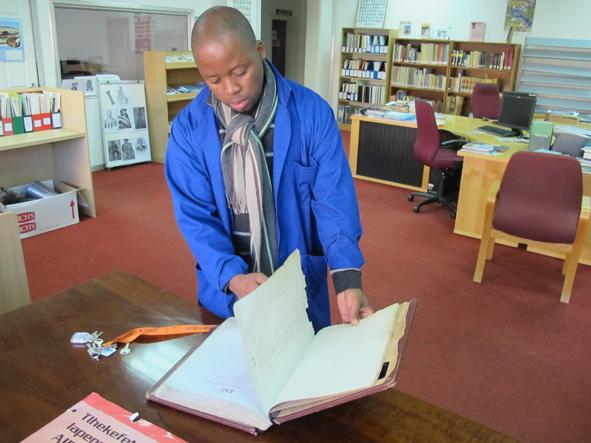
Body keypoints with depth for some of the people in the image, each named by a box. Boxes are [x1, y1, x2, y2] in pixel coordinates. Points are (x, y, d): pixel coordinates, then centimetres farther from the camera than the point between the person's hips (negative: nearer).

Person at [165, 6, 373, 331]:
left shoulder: (312, 112, -12)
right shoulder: (188, 127, -9)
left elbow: (334, 200, -13)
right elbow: (195, 215, -10)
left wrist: (347, 278, -25)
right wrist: (231, 276, -26)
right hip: (225, 289, 1)